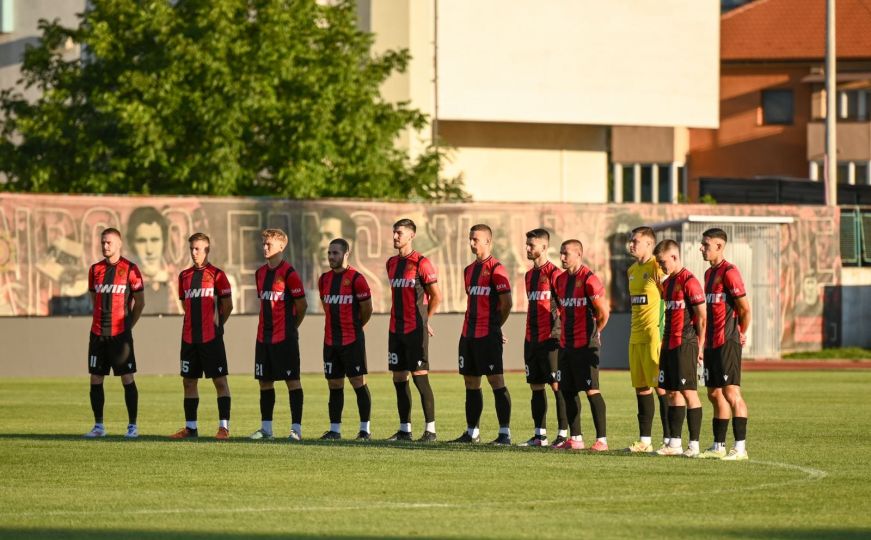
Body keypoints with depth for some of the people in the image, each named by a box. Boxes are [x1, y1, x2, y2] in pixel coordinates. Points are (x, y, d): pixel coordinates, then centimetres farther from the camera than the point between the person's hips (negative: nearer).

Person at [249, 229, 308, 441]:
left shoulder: (288, 273, -10)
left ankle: (296, 428, -3)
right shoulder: (261, 273, 13)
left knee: (292, 381, -3)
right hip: (264, 336, 8)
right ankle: (266, 428, 15)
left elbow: (302, 305, -7)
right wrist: (267, 326, 14)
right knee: (265, 382, 9)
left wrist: (291, 326, 4)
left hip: (285, 338, -8)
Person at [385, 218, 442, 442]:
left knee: (420, 377, -8)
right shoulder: (392, 263, 13)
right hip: (396, 329, 7)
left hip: (415, 330, -7)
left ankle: (430, 429, -4)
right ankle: (404, 429, 12)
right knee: (399, 378, 7)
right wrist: (397, 318, 15)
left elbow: (436, 296, -6)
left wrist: (425, 320, 2)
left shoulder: (421, 263, -9)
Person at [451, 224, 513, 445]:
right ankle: (471, 432, 17)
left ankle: (505, 433, -9)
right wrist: (470, 326, 12)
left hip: (488, 336, -9)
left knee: (496, 381, -9)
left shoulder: (496, 269, -9)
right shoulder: (469, 270, 16)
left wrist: (494, 326, -1)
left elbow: (506, 303, -11)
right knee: (471, 382, 11)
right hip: (468, 334, 9)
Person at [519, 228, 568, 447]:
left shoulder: (554, 273, -10)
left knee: (557, 385, -6)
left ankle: (563, 433, -4)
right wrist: (530, 335, 18)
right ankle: (540, 435, 13)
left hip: (550, 338, -8)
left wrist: (558, 331, -14)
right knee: (536, 385, 9)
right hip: (531, 338, 8)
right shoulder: (529, 275, 16)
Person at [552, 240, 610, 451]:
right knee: (568, 390, 9)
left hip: (585, 345, -8)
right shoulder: (561, 279, 11)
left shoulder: (588, 279, -13)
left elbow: (604, 312, -13)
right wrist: (565, 332, 15)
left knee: (591, 390, -8)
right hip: (566, 344, 8)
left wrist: (593, 333, -1)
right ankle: (576, 438, 16)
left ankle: (602, 439, -6)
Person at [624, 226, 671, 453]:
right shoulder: (632, 270, 16)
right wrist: (637, 328, 17)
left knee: (661, 387, -7)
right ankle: (645, 440, 14)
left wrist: (663, 330, -16)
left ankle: (669, 440, -5)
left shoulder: (657, 267, -10)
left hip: (655, 336, -8)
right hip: (636, 337, 8)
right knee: (641, 388, 9)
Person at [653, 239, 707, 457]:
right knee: (672, 392, 10)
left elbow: (701, 316, -13)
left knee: (688, 392, -7)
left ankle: (694, 445, -4)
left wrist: (700, 346, -15)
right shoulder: (667, 282, 16)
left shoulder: (689, 281, -12)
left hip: (685, 345, -9)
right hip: (669, 345, 9)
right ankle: (675, 443, 13)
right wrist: (664, 344, 16)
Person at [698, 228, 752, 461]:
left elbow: (745, 308, -15)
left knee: (731, 392, -10)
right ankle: (718, 446, 17)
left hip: (727, 343, -10)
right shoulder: (709, 273, 17)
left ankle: (740, 448, -10)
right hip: (712, 343, 10)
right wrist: (705, 341, 15)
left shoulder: (729, 272, -12)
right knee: (715, 394, 11)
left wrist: (741, 334, -3)